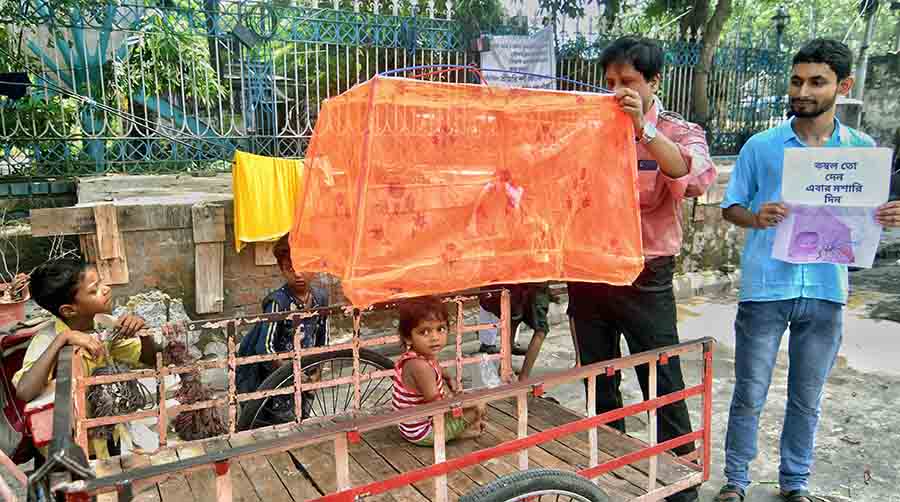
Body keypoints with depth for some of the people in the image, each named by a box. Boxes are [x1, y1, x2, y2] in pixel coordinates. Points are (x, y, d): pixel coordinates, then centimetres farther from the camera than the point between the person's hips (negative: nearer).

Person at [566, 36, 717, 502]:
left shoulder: (679, 132, -2)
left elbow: (698, 180, -23)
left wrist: (644, 129, -28)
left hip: (645, 279, -3)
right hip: (589, 272, 4)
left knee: (664, 388, 2)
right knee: (599, 385, 16)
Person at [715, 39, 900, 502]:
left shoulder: (862, 148, 6)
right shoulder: (761, 146, 0)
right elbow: (730, 207, 3)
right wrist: (756, 217, -18)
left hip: (825, 290, 2)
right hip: (765, 287, -2)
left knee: (807, 399, 14)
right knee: (749, 395, 5)